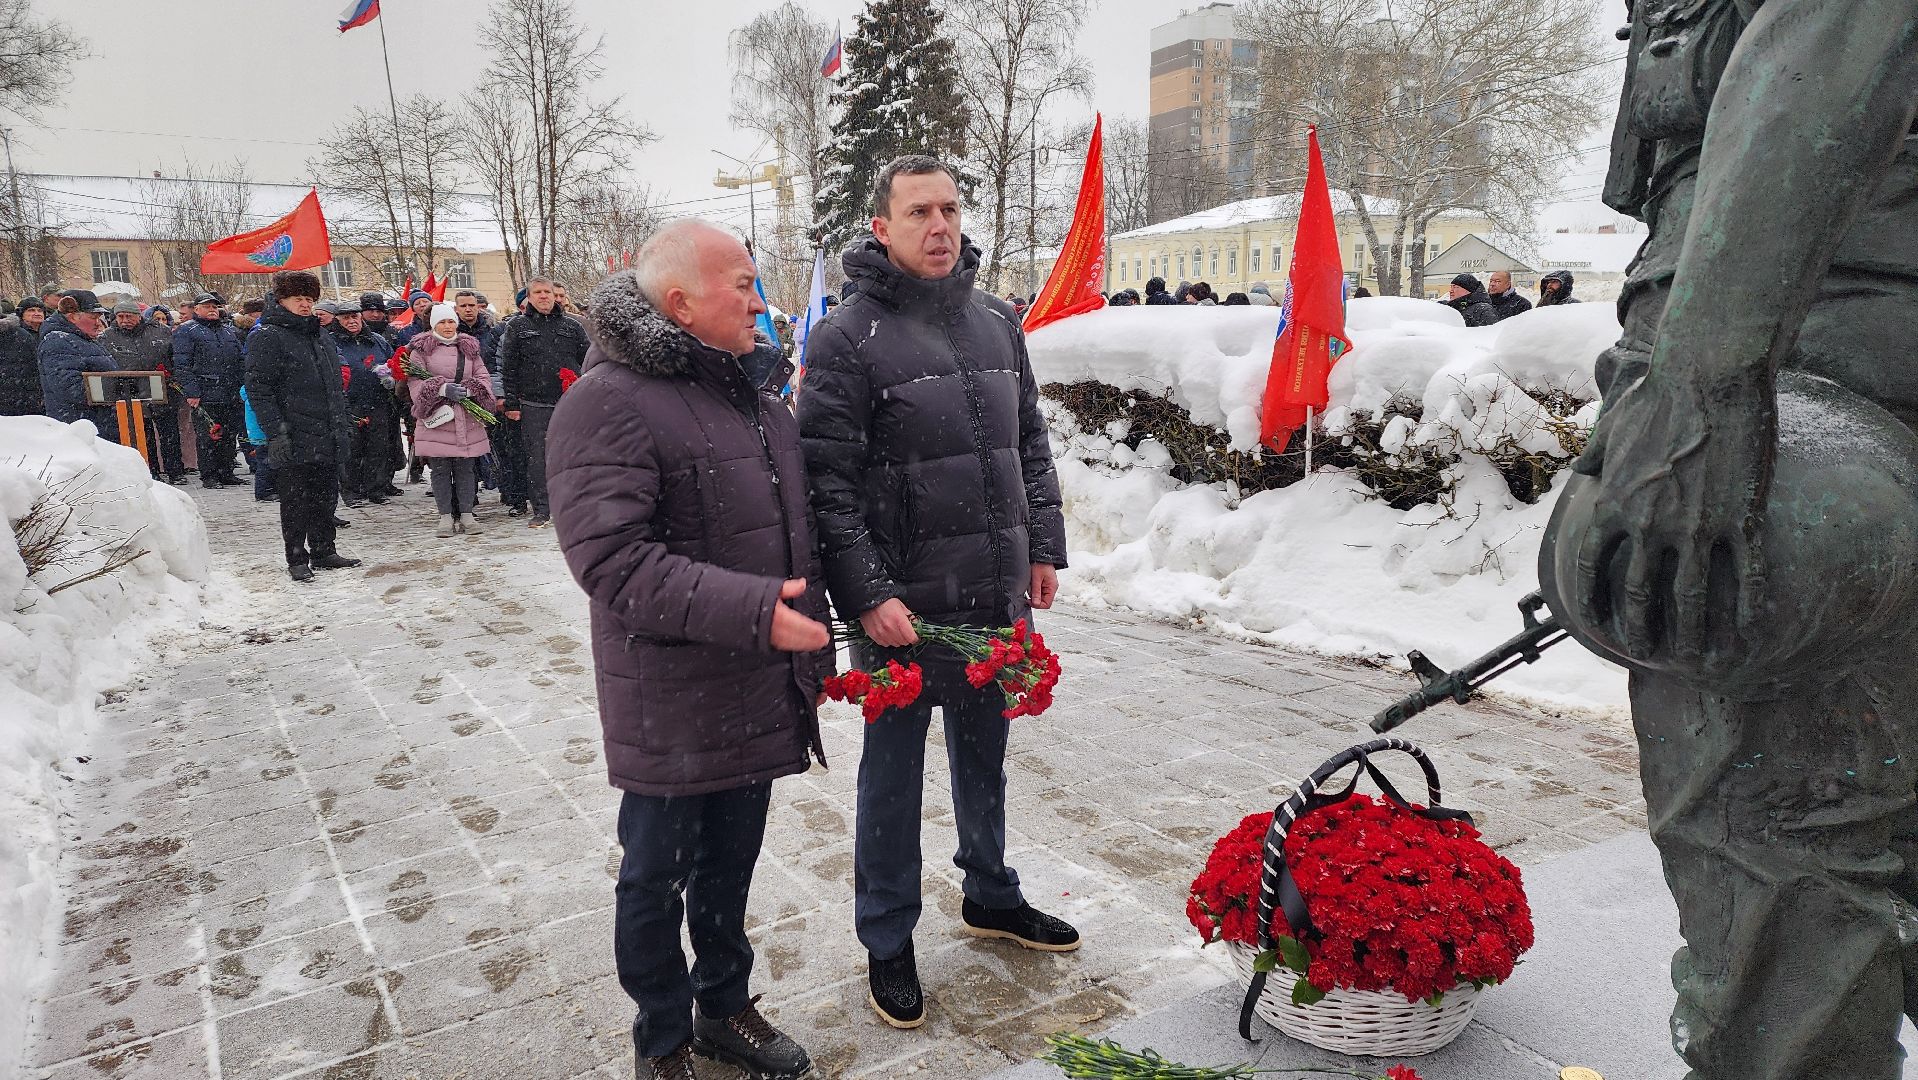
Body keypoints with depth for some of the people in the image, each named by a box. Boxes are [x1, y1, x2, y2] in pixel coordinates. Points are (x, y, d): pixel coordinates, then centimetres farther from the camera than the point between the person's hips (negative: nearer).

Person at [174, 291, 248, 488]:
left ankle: (226, 473, 16)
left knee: (230, 435, 8)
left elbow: (241, 361, 21)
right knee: (207, 436, -4)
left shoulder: (230, 331, 20)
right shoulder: (186, 332, 2)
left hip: (231, 396, 5)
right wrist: (191, 392, -15)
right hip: (204, 396, -5)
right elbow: (182, 365, -6)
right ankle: (209, 476, 2)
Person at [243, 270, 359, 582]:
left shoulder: (320, 337, 18)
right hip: (294, 440, -7)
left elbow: (336, 387, 25)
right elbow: (258, 389, -12)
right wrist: (275, 432, -19)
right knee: (295, 503, 2)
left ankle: (324, 551, 24)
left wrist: (345, 425, 20)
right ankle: (297, 559, 11)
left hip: (328, 438, 7)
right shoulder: (267, 337, -6)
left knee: (325, 498, 13)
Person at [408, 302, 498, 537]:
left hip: (467, 420, 3)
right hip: (436, 417, -2)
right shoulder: (421, 349, 3)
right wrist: (443, 389, -19)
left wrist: (469, 390, -12)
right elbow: (415, 381, -5)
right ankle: (446, 517, 6)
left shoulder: (469, 348, 14)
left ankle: (466, 515, 10)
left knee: (465, 468, 4)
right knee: (440, 469, 0)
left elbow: (483, 377, 9)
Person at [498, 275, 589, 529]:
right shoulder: (516, 328, 6)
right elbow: (508, 368, 4)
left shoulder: (572, 326, 10)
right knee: (537, 458, 0)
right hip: (533, 405, -1)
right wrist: (511, 404, -2)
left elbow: (588, 362, 11)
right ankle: (541, 509, 7)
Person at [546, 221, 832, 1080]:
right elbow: (609, 557, -26)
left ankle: (725, 1008, 42)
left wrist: (812, 646, 18)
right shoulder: (610, 403, -18)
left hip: (759, 692, 8)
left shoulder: (749, 391, 11)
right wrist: (751, 610, -28)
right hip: (672, 705, -7)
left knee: (731, 862, 22)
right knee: (657, 876, 12)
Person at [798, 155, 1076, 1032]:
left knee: (984, 756, 21)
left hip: (999, 598, 6)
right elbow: (829, 482, -14)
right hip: (903, 606, -5)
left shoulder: (996, 322, 10)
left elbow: (1030, 442, 16)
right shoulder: (848, 339, -9)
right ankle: (888, 942, 27)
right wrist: (867, 594, -18)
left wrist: (1044, 545, 9)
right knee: (893, 773, 9)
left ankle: (991, 896, 42)